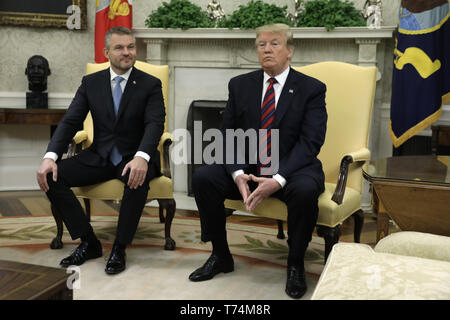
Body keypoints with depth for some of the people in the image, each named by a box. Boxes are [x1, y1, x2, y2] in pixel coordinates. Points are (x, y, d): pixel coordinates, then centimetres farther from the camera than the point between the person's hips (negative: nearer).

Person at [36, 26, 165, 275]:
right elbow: (70, 121, -1)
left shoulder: (151, 84, -2)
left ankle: (119, 249, -18)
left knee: (138, 179, -37)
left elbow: (155, 124, -15)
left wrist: (141, 157, -37)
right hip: (99, 157, 3)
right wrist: (50, 156, -19)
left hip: (134, 158, -3)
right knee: (51, 176, -18)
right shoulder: (91, 82, 6)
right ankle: (88, 242, -8)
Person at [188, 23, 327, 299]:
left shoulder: (312, 89, -3)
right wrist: (238, 174, -18)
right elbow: (228, 136, 2)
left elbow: (310, 142, -13)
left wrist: (278, 179, -26)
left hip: (292, 169, -3)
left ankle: (296, 265, -9)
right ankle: (220, 256, 0)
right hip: (246, 169, 3)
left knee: (305, 190, -35)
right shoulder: (240, 85, 7)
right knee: (202, 178, -19)